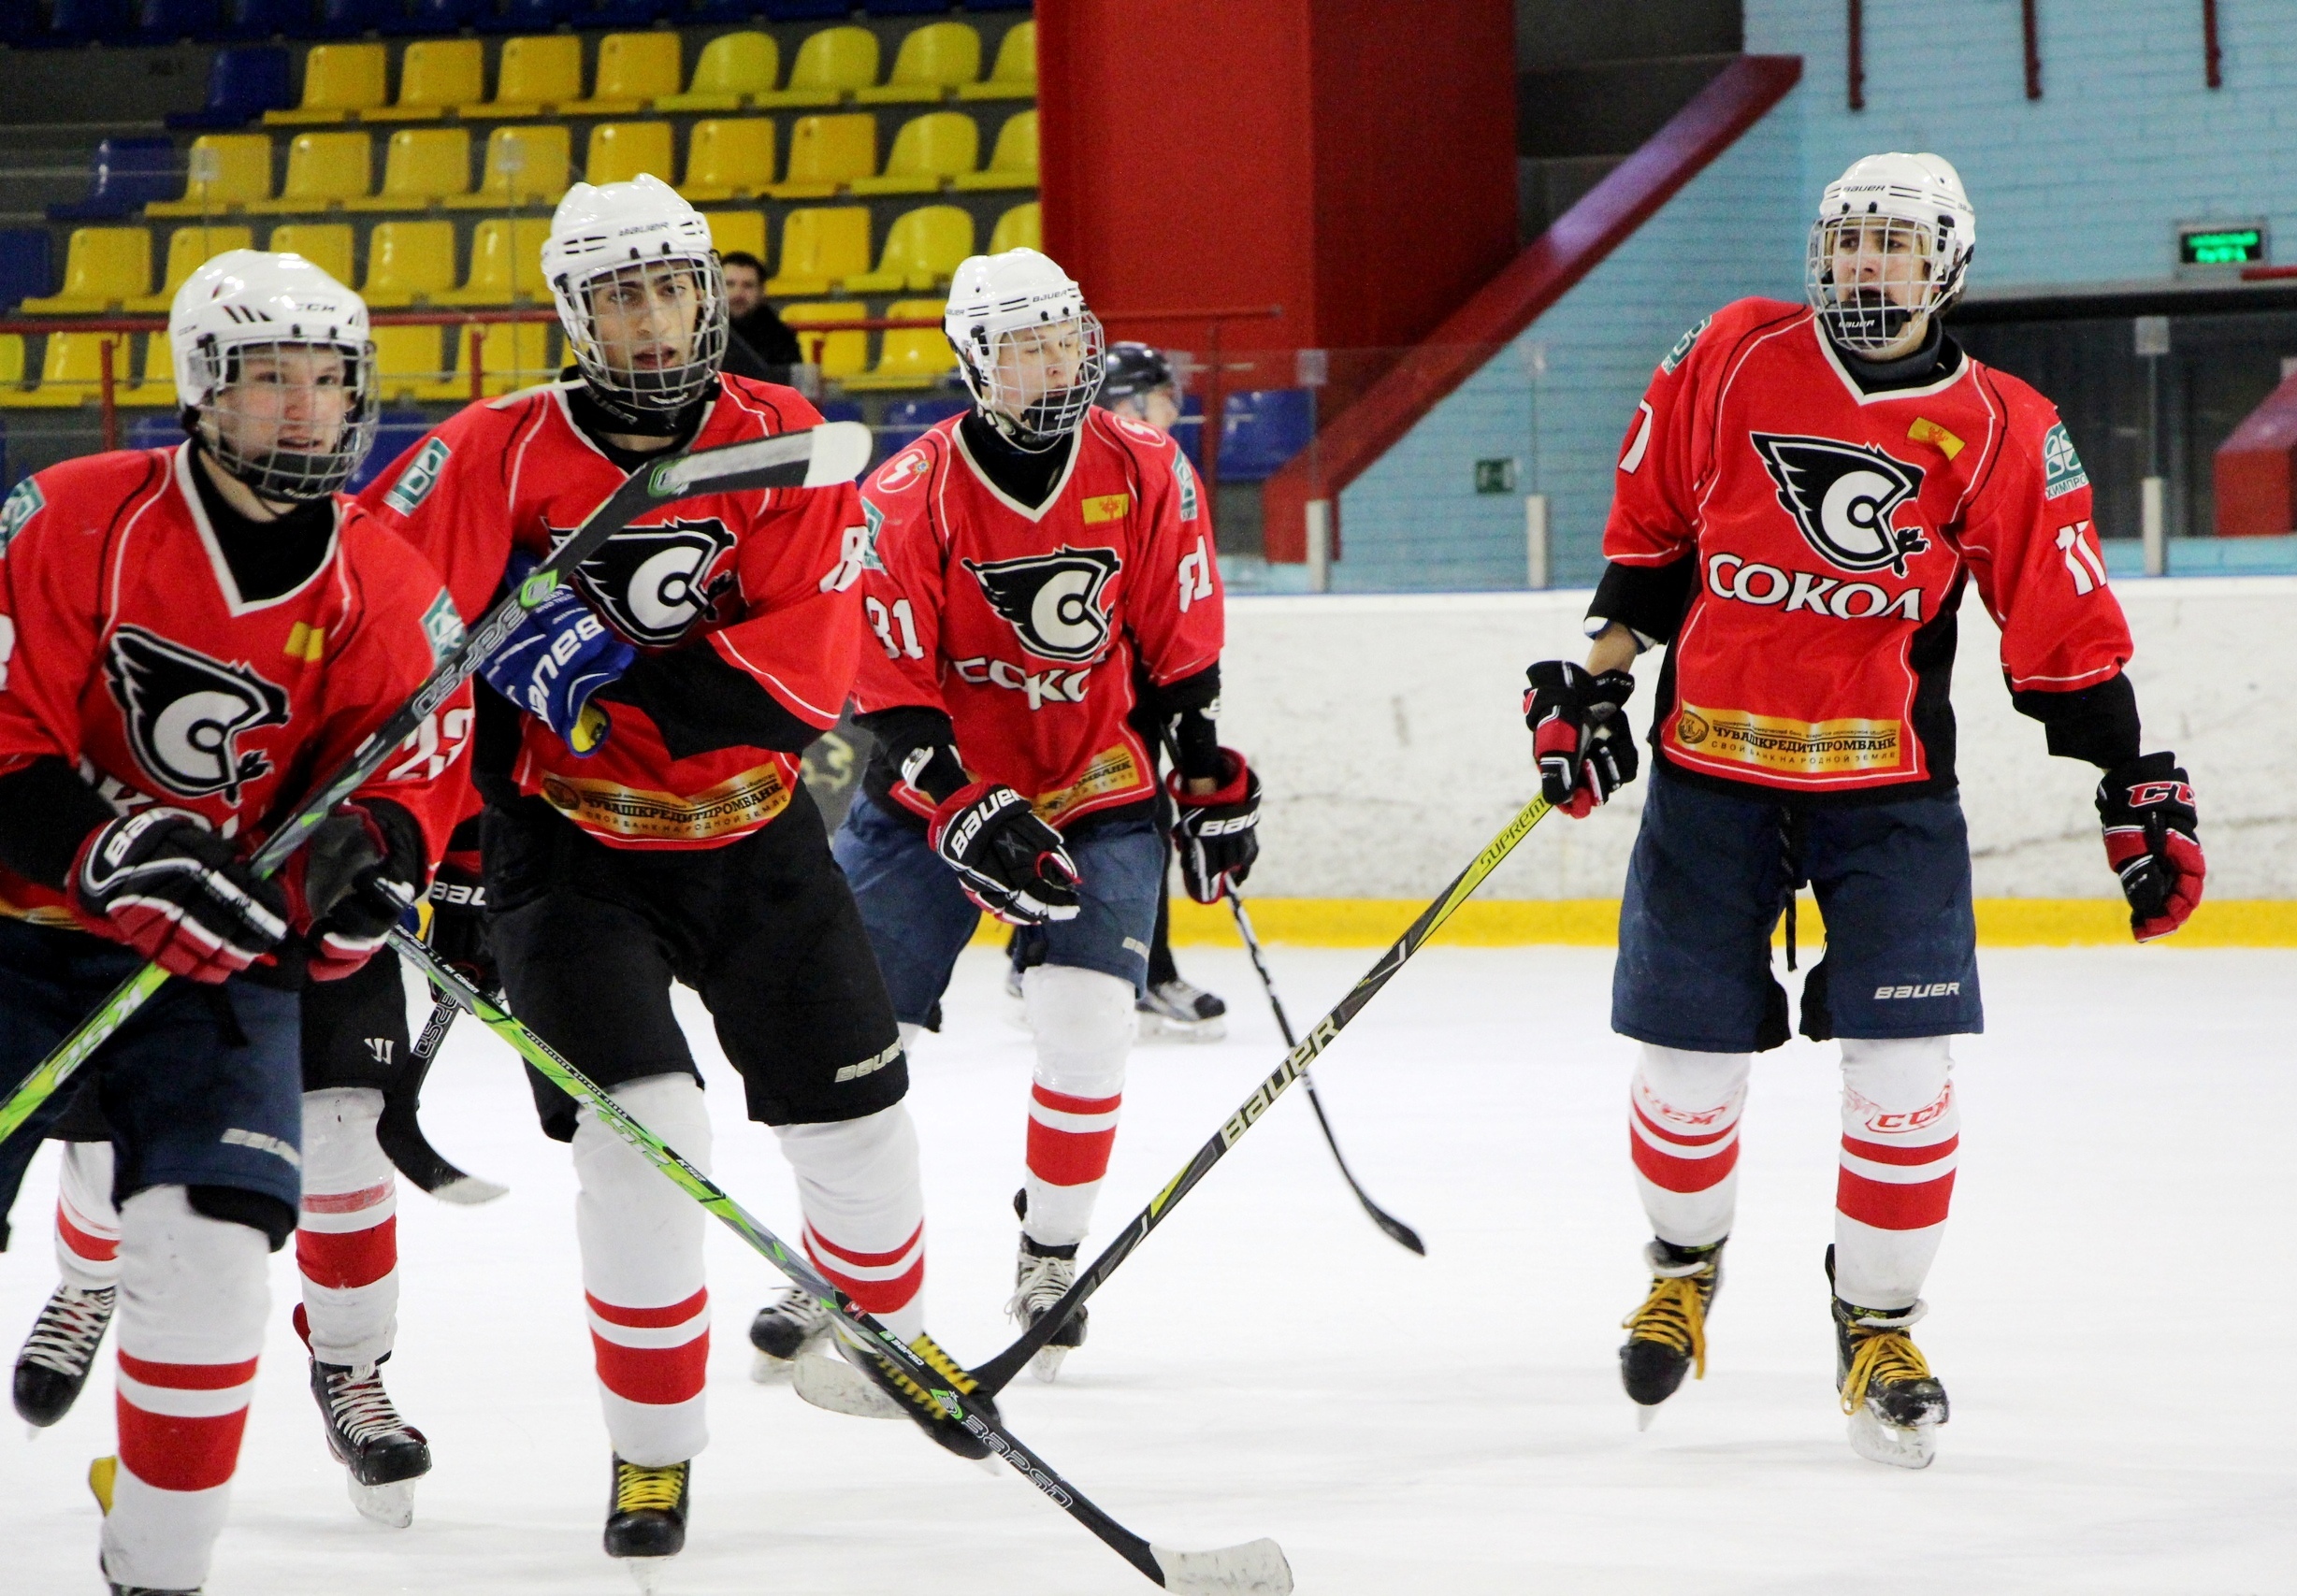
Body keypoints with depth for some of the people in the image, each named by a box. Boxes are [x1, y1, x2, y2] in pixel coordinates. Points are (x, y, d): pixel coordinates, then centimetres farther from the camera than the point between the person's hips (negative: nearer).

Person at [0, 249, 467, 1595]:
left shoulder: (390, 594, -1)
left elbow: (411, 770, 2)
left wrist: (373, 853, -22)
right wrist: (113, 854, -25)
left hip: (222, 965, 2)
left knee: (209, 1250, -13)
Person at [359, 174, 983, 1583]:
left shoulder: (784, 447, -10)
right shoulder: (502, 455, -15)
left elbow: (810, 675, -18)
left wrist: (615, 668, -31)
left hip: (753, 835, 3)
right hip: (569, 844, -3)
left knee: (857, 1113, 11)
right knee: (643, 1130, -18)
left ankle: (892, 1331, 42)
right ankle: (654, 1451, -4)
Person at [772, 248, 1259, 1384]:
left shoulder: (1146, 474, -6)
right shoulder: (907, 500, -15)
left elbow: (1180, 648, 4)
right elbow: (889, 694, -15)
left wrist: (1211, 783, 7)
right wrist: (965, 816, -24)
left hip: (1097, 791, 1)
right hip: (934, 789, -1)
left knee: (1085, 1026, -14)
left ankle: (1052, 1256, 6)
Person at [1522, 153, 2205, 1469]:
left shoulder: (2003, 434, -2)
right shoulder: (1734, 360, 0)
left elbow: (2066, 633, 1)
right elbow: (1650, 521, 11)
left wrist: (2138, 794, -1)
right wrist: (1599, 678, 9)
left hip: (1890, 787, 0)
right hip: (1713, 767, 1)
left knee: (1905, 1067, -7)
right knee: (1691, 1060, 3)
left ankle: (1879, 1324, 12)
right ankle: (1686, 1260, 33)